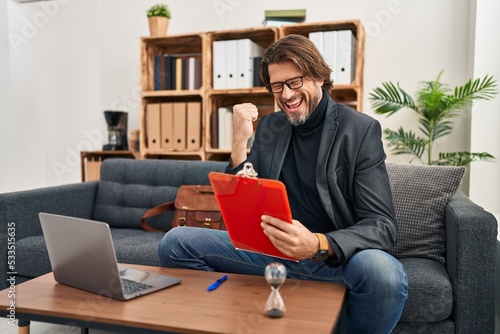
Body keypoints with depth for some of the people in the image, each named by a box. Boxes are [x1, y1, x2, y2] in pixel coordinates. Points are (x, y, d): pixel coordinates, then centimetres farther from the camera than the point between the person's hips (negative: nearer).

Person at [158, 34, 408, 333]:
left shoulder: (361, 129, -6)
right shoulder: (269, 126, 7)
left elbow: (383, 226, -13)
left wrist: (318, 245, -33)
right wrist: (240, 143, -10)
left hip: (337, 257, -2)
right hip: (273, 250, 3)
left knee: (384, 272, -36)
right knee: (176, 243, -10)